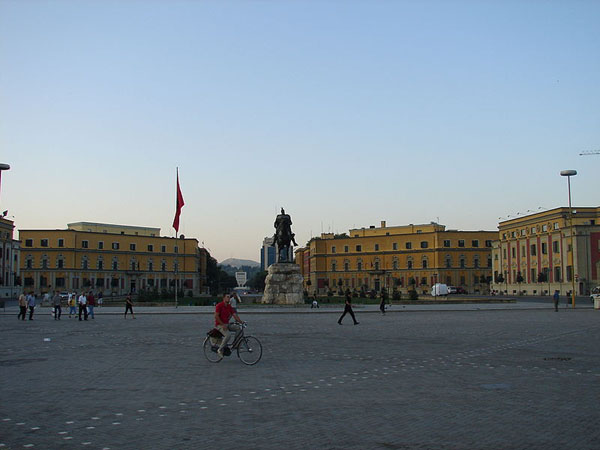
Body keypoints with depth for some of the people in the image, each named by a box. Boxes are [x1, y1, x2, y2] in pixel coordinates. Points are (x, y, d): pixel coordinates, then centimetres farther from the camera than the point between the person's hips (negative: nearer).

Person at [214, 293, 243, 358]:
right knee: (228, 335, -30)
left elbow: (235, 315, 5)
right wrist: (222, 325, -21)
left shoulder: (229, 306, 10)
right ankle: (220, 350, -15)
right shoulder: (219, 305, -11)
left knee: (239, 328, -10)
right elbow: (216, 316, -16)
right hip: (220, 325, -7)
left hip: (227, 324, 7)